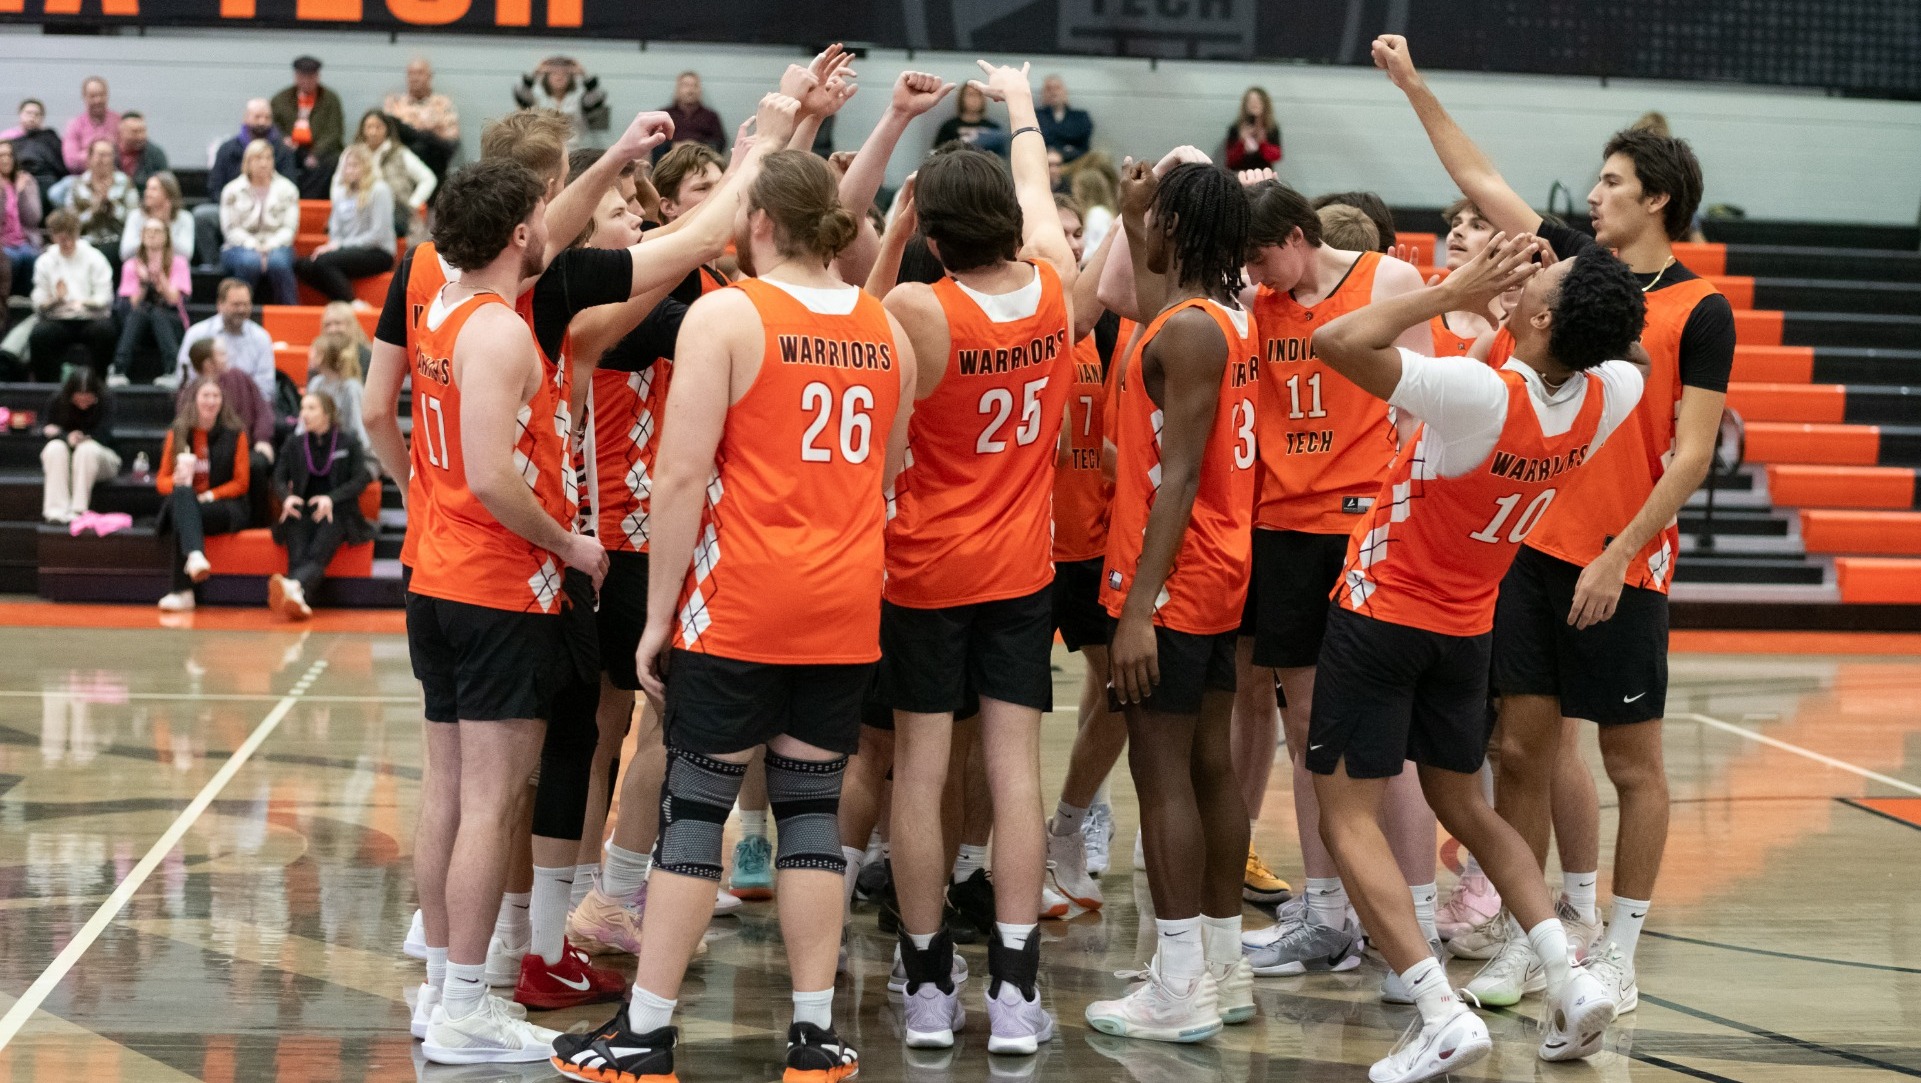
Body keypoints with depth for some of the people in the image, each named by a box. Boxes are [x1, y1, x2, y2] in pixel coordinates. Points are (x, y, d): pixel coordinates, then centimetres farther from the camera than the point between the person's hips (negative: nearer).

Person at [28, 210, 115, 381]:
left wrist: (83, 303, -25)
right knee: (38, 334, -31)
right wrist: (56, 300, -20)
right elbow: (39, 306, 1)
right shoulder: (44, 262, 8)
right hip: (59, 321, 1)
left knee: (104, 330, -35)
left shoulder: (94, 258, 3)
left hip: (91, 319, -1)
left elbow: (104, 300, -5)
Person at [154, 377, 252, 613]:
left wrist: (210, 495, -14)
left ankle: (182, 591, -41)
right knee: (181, 494, -37)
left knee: (183, 514, -35)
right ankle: (195, 556, -61)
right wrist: (178, 481, -17)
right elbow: (162, 480, 8)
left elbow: (241, 483, 3)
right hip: (183, 505, 1)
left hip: (224, 507, -1)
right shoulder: (177, 434, 9)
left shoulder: (235, 435, 5)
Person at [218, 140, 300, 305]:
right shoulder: (232, 190, 5)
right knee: (249, 261, -37)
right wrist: (254, 246, -18)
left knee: (277, 261, -36)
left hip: (275, 246, 1)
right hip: (241, 247, -1)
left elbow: (289, 228, 1)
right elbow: (231, 229, -1)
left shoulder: (286, 189, 8)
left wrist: (270, 246, -16)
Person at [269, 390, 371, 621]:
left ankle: (294, 585, -62)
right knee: (298, 556, -29)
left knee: (318, 554, -33)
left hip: (335, 513, -2)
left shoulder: (348, 442, 7)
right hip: (301, 512, 2)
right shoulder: (294, 443, 15)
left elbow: (360, 479, -1)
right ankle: (298, 599, -57)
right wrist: (287, 497, -12)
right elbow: (279, 478, 12)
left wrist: (331, 498, -18)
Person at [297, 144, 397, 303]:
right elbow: (335, 230, 16)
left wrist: (341, 245, -15)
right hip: (349, 251, 7)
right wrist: (333, 245, -8)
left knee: (324, 262, -30)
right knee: (300, 265, -16)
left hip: (378, 254, -7)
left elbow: (379, 233, -13)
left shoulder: (379, 190, -6)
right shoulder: (342, 192, 14)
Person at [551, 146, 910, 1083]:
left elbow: (681, 477, -12)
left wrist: (657, 615, -8)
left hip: (741, 603, -4)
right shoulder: (886, 329, 8)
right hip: (847, 605, 4)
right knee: (812, 805, 10)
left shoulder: (725, 314, -8)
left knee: (695, 803, 3)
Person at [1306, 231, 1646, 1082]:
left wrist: (1454, 291, -27)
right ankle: (1571, 978, 11)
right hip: (1467, 628, 6)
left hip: (1382, 615, -6)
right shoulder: (1609, 397, -11)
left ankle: (1443, 1014, -13)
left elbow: (1337, 341, -34)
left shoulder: (1480, 395, -30)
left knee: (1346, 816, -1)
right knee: (1463, 805, 23)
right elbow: (1615, 348, 15)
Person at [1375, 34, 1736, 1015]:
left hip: (1622, 567, -5)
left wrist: (1619, 558, -16)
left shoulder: (1700, 310, -6)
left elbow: (1691, 454, -10)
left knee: (1632, 762, 3)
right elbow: (1481, 181, 16)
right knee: (1522, 743, 6)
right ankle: (1529, 931, 15)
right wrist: (1414, 87, 16)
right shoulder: (1576, 265, 9)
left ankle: (1616, 951, 11)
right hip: (1535, 546, 5)